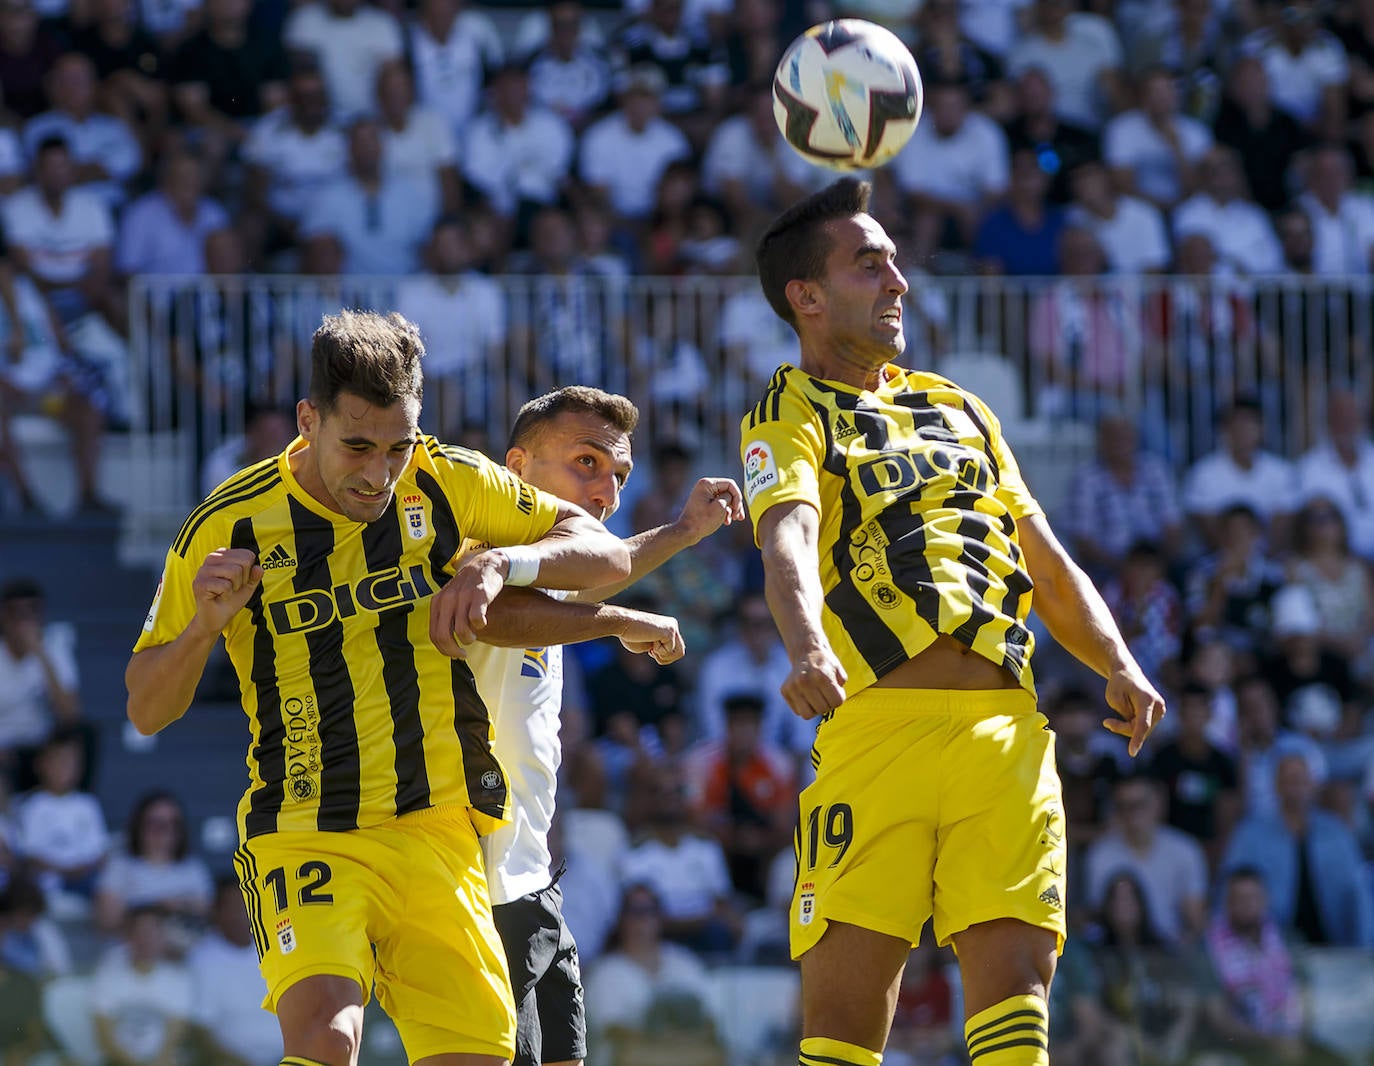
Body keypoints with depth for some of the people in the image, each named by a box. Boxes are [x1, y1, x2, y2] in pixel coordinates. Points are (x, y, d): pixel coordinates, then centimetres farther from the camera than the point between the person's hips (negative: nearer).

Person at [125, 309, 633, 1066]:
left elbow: (608, 555, 8)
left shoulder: (451, 484, 1)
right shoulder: (231, 526, -5)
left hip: (439, 834, 4)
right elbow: (146, 711, 3)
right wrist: (204, 625, -18)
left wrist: (502, 564, -11)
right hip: (304, 835, -4)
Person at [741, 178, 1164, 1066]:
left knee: (1015, 975, -9)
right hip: (881, 721, -4)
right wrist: (809, 650, -35)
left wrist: (1119, 665, 10)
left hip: (1007, 730, 5)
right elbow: (788, 537, -15)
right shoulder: (791, 416, 7)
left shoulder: (959, 411, 27)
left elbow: (1049, 564, 29)